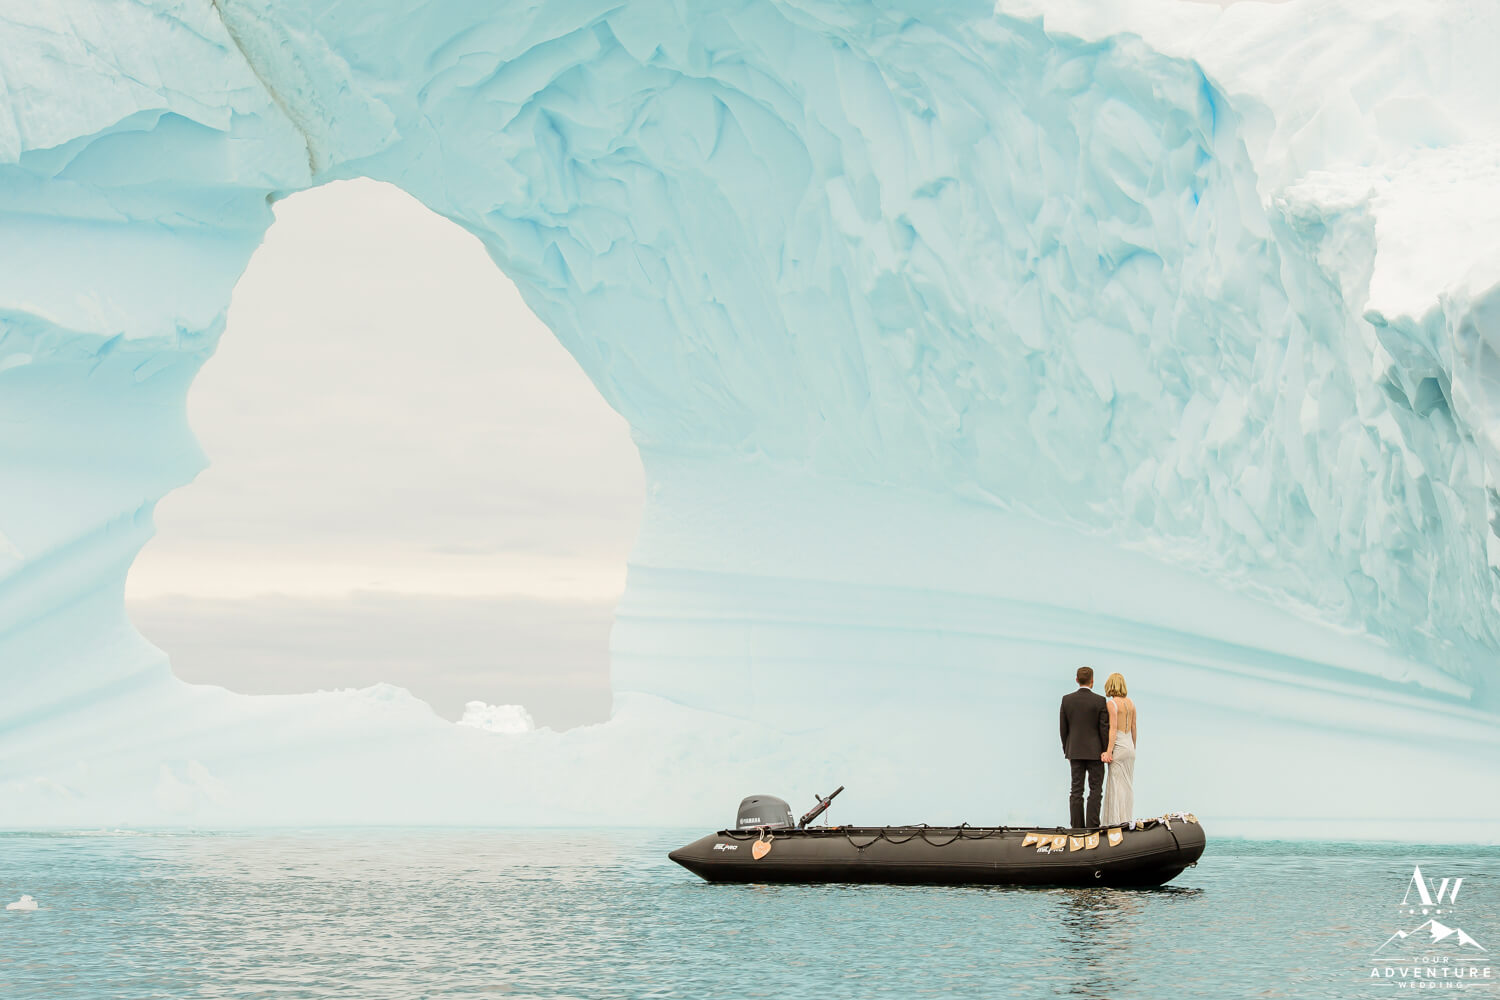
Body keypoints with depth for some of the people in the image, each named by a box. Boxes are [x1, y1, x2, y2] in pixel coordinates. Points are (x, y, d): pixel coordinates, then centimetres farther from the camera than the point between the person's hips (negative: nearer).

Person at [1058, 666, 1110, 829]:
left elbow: (1063, 728, 4)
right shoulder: (1099, 701, -8)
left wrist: (1066, 750, 13)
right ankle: (1092, 826, -4)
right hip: (1095, 752, -3)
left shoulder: (1066, 700, 0)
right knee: (1095, 790, 1)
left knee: (1076, 790, 5)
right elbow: (1104, 728, -8)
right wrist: (1106, 751, -2)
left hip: (1075, 752, 3)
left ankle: (1076, 827, 4)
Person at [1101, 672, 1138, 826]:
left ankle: (1117, 821, -6)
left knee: (1117, 786, -5)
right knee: (1128, 786, 10)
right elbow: (1134, 728, 14)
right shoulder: (1130, 703, 9)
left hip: (1118, 748, -7)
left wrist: (1109, 751, -19)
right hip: (1130, 747, 7)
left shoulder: (1112, 704, -11)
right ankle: (1127, 820, 13)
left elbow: (1113, 729, -17)